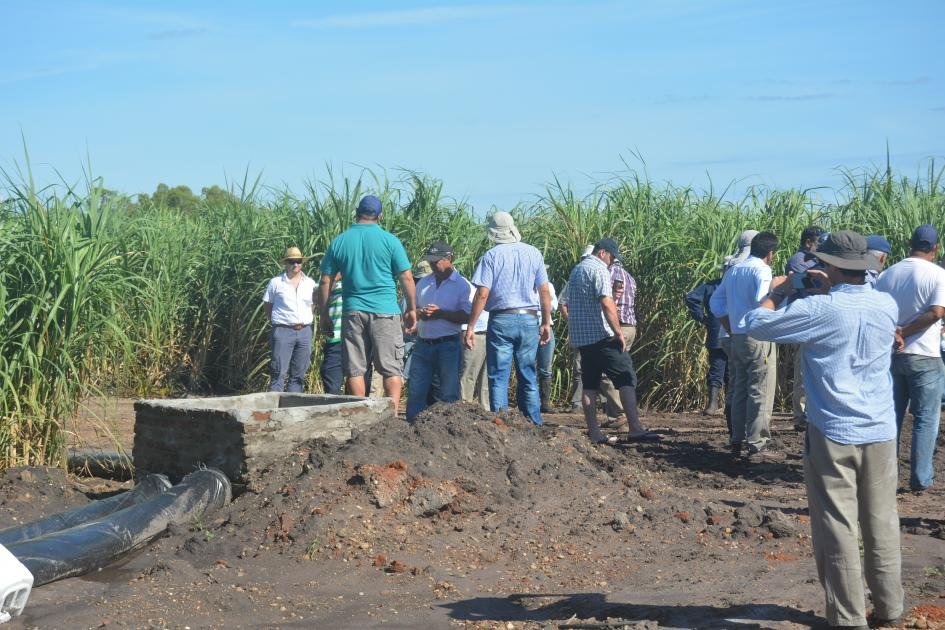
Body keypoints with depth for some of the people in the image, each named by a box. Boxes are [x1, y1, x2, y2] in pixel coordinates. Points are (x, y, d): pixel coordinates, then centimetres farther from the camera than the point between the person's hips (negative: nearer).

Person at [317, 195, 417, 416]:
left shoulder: (339, 241, 5)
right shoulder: (389, 240, -1)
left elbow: (325, 282, 6)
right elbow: (406, 278, -1)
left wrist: (324, 314, 14)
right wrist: (412, 309, 8)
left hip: (353, 312, 2)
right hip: (385, 311, -2)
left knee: (355, 369, 7)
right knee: (392, 369, 2)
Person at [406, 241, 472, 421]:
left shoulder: (462, 284, -1)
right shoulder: (423, 283, 16)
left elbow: (467, 316, -10)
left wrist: (441, 313, -18)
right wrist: (418, 313, -3)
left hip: (448, 345, -5)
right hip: (423, 344, 5)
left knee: (449, 394, -1)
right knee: (415, 391, 3)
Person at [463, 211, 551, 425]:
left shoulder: (491, 256, -4)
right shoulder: (534, 254, 4)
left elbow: (482, 294, -9)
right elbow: (544, 291, 4)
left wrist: (470, 327, -5)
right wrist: (546, 323, 13)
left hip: (501, 320, -3)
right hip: (529, 320, 3)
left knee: (498, 377, 2)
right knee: (528, 377, 11)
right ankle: (534, 425, 11)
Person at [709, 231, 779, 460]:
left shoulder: (733, 271, 14)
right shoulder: (761, 270, -10)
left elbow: (716, 302, 17)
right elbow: (761, 299, -26)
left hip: (737, 338, 8)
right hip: (758, 338, -8)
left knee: (739, 390, 13)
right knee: (760, 392, -3)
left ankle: (738, 441, 16)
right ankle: (757, 445, -3)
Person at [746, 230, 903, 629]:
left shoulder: (820, 309, -16)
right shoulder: (887, 306, 1)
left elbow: (757, 324, -9)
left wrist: (776, 293, 7)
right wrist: (831, 289, 20)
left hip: (834, 434, -5)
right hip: (881, 432, 5)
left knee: (837, 529, 3)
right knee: (882, 524, 15)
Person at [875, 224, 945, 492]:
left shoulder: (887, 275, 5)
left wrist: (892, 333, -4)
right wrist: (904, 333, -15)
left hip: (890, 354, 5)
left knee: (890, 415, 14)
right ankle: (921, 477, 5)